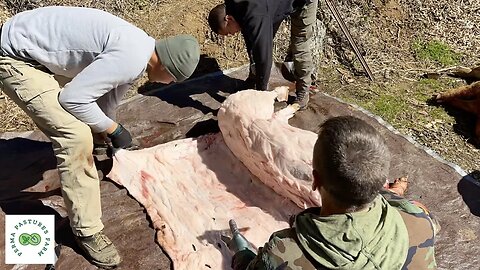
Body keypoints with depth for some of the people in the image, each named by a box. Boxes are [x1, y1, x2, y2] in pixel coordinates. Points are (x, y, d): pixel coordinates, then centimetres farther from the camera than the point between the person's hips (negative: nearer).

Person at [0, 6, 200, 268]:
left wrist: (108, 126, 31)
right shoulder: (131, 59, -28)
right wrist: (113, 129, -12)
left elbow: (110, 90, 19)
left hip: (33, 44, 10)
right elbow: (73, 98, -25)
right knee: (77, 136, -19)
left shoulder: (139, 48, 4)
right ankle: (87, 231, -6)